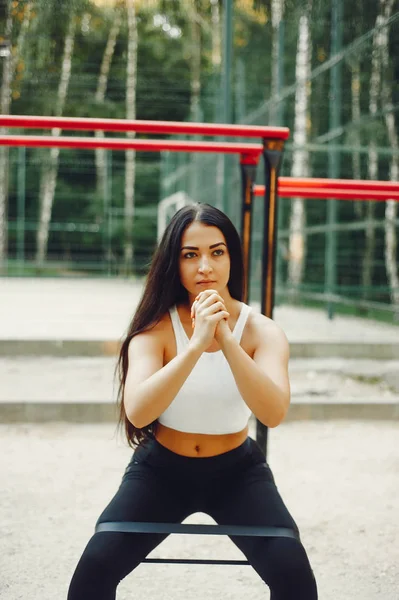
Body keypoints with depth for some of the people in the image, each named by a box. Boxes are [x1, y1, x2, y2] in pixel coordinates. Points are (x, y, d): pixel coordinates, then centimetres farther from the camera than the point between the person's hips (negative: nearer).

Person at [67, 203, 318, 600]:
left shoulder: (261, 331, -11)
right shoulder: (157, 328, -14)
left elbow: (273, 413, -28)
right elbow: (137, 413, -30)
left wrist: (226, 340, -37)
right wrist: (197, 343, -38)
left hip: (237, 470, 1)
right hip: (161, 469, 0)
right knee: (94, 567, -17)